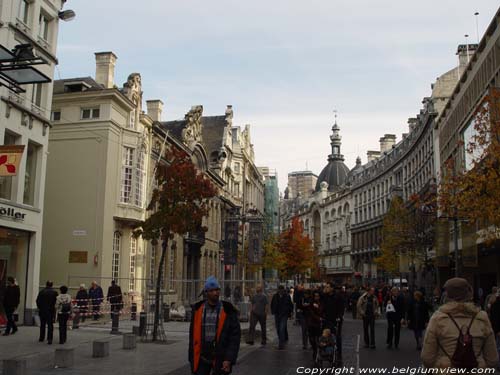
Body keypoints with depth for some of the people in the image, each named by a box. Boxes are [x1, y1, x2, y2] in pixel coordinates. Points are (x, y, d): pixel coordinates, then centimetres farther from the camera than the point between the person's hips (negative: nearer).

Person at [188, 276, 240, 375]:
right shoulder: (198, 310, 2)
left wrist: (229, 359, -13)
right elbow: (193, 335, 8)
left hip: (220, 359, -2)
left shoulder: (228, 311, -5)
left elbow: (235, 336, -6)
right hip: (202, 359, 2)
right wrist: (192, 358, 6)